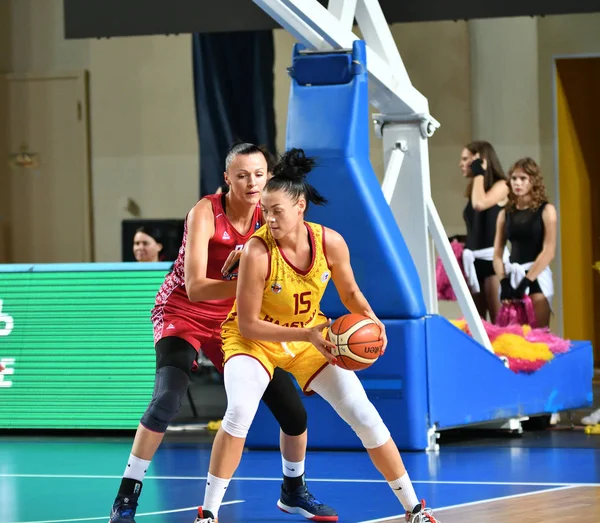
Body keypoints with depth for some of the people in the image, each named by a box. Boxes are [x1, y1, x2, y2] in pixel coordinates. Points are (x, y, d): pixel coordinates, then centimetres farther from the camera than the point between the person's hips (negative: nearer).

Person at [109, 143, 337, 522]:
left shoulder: (268, 217, -8)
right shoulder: (206, 213, -23)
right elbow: (195, 288, -29)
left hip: (233, 320, 5)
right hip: (184, 316, -5)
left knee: (294, 412, 2)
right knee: (168, 398, -30)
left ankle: (294, 490, 29)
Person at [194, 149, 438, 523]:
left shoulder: (330, 242, -19)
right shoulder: (258, 252, -30)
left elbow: (350, 292, 1)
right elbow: (248, 324, -25)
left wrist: (372, 321, -19)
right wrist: (306, 334, -33)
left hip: (311, 335, 4)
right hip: (254, 338, -4)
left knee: (364, 415, 0)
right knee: (240, 411, -30)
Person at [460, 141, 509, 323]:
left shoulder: (501, 186, -4)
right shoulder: (474, 189, 16)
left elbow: (479, 204, -22)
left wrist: (479, 173, -10)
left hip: (492, 258, -7)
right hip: (472, 259, 7)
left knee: (498, 320, -11)